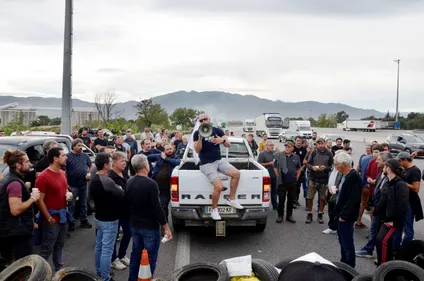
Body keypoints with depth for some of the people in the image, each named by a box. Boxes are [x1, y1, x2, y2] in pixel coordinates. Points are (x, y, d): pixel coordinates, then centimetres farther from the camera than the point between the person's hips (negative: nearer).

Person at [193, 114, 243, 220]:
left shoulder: (217, 131, 6)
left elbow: (228, 145, 5)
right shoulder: (197, 133, -3)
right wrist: (200, 137, -24)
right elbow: (197, 150, -11)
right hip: (206, 164, -4)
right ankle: (214, 210, 2)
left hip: (219, 160, 5)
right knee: (219, 186, -21)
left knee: (236, 173, -16)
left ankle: (231, 199, 2)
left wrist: (222, 140, -17)